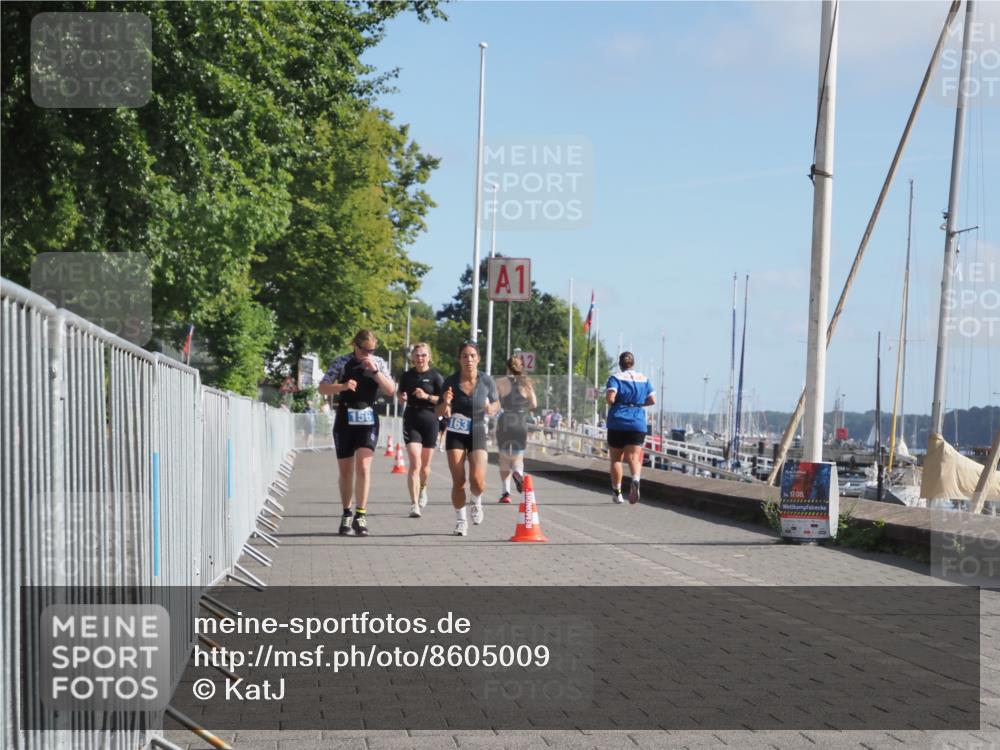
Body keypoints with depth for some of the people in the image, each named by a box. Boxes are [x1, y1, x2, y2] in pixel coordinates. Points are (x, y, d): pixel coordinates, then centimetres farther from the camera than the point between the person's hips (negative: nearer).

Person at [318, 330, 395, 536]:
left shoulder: (378, 363, 3)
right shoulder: (342, 362, -1)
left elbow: (391, 390, -5)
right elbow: (322, 388, -2)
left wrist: (375, 370, -16)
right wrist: (342, 386, -20)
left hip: (368, 420, 0)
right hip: (345, 420, 0)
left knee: (364, 467, -15)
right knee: (345, 471, 7)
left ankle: (361, 516, -11)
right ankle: (346, 514, 23)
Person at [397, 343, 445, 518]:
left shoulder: (435, 376, -2)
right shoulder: (407, 376, 6)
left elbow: (444, 400, -5)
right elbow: (401, 394, 20)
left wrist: (427, 396, -19)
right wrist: (402, 397, -2)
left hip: (430, 420, 0)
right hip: (411, 420, 0)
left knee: (425, 464, 12)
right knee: (415, 463, -13)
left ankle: (422, 489, 44)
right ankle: (414, 505, -15)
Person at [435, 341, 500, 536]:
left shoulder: (486, 381, -8)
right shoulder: (451, 381, -9)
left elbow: (496, 404, 7)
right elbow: (440, 413, -5)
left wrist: (491, 408, -17)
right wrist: (446, 403, -27)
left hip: (477, 433, 0)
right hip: (456, 434, 0)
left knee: (478, 481, -15)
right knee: (458, 481, -5)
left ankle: (476, 502, 19)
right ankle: (460, 520, 15)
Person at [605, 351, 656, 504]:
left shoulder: (616, 378, -3)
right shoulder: (644, 379, 9)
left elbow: (610, 397, -17)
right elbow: (652, 400, 7)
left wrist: (612, 405, 4)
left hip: (617, 423, -2)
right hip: (638, 423, 2)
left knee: (616, 458, 11)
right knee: (634, 457, -2)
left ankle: (617, 492, 14)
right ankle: (635, 479, -33)